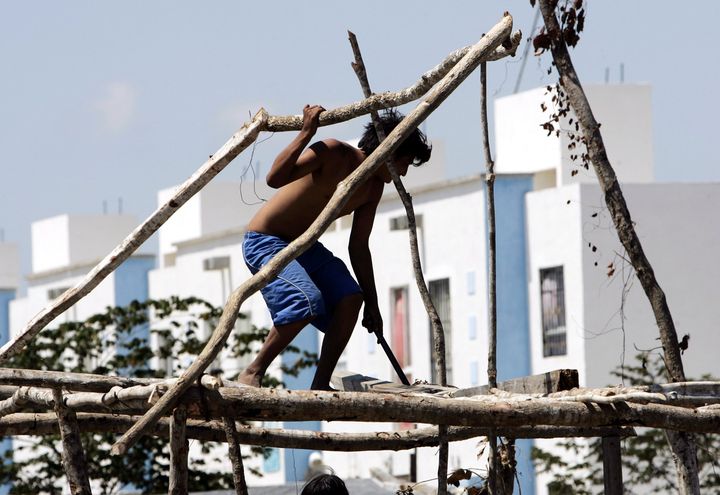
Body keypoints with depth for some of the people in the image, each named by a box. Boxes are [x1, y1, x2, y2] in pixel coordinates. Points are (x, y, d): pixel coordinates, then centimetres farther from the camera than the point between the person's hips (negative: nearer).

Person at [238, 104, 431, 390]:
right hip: (264, 242, -8)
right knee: (307, 300, -30)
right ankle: (253, 373, -16)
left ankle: (320, 386, -7)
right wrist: (306, 134, -39)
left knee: (349, 299, -14)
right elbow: (275, 179, -35)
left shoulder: (373, 187, 4)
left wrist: (371, 304, 14)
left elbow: (358, 246, 13)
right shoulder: (332, 154, -21)